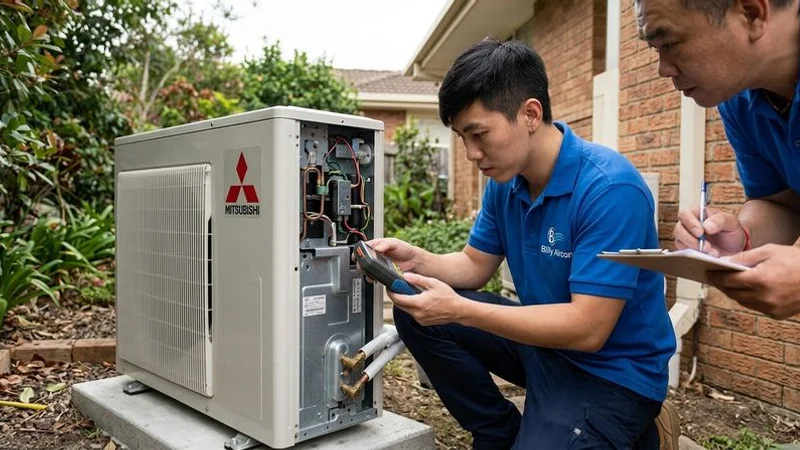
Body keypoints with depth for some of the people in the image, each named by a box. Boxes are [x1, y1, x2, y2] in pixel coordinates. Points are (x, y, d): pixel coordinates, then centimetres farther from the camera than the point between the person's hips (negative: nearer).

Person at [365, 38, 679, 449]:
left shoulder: (609, 189, -27)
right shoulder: (504, 180, -3)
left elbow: (588, 329, -29)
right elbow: (476, 265, 7)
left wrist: (459, 310, -32)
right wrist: (417, 260, -14)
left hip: (611, 371, -7)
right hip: (544, 339, 7)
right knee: (417, 315, -5)